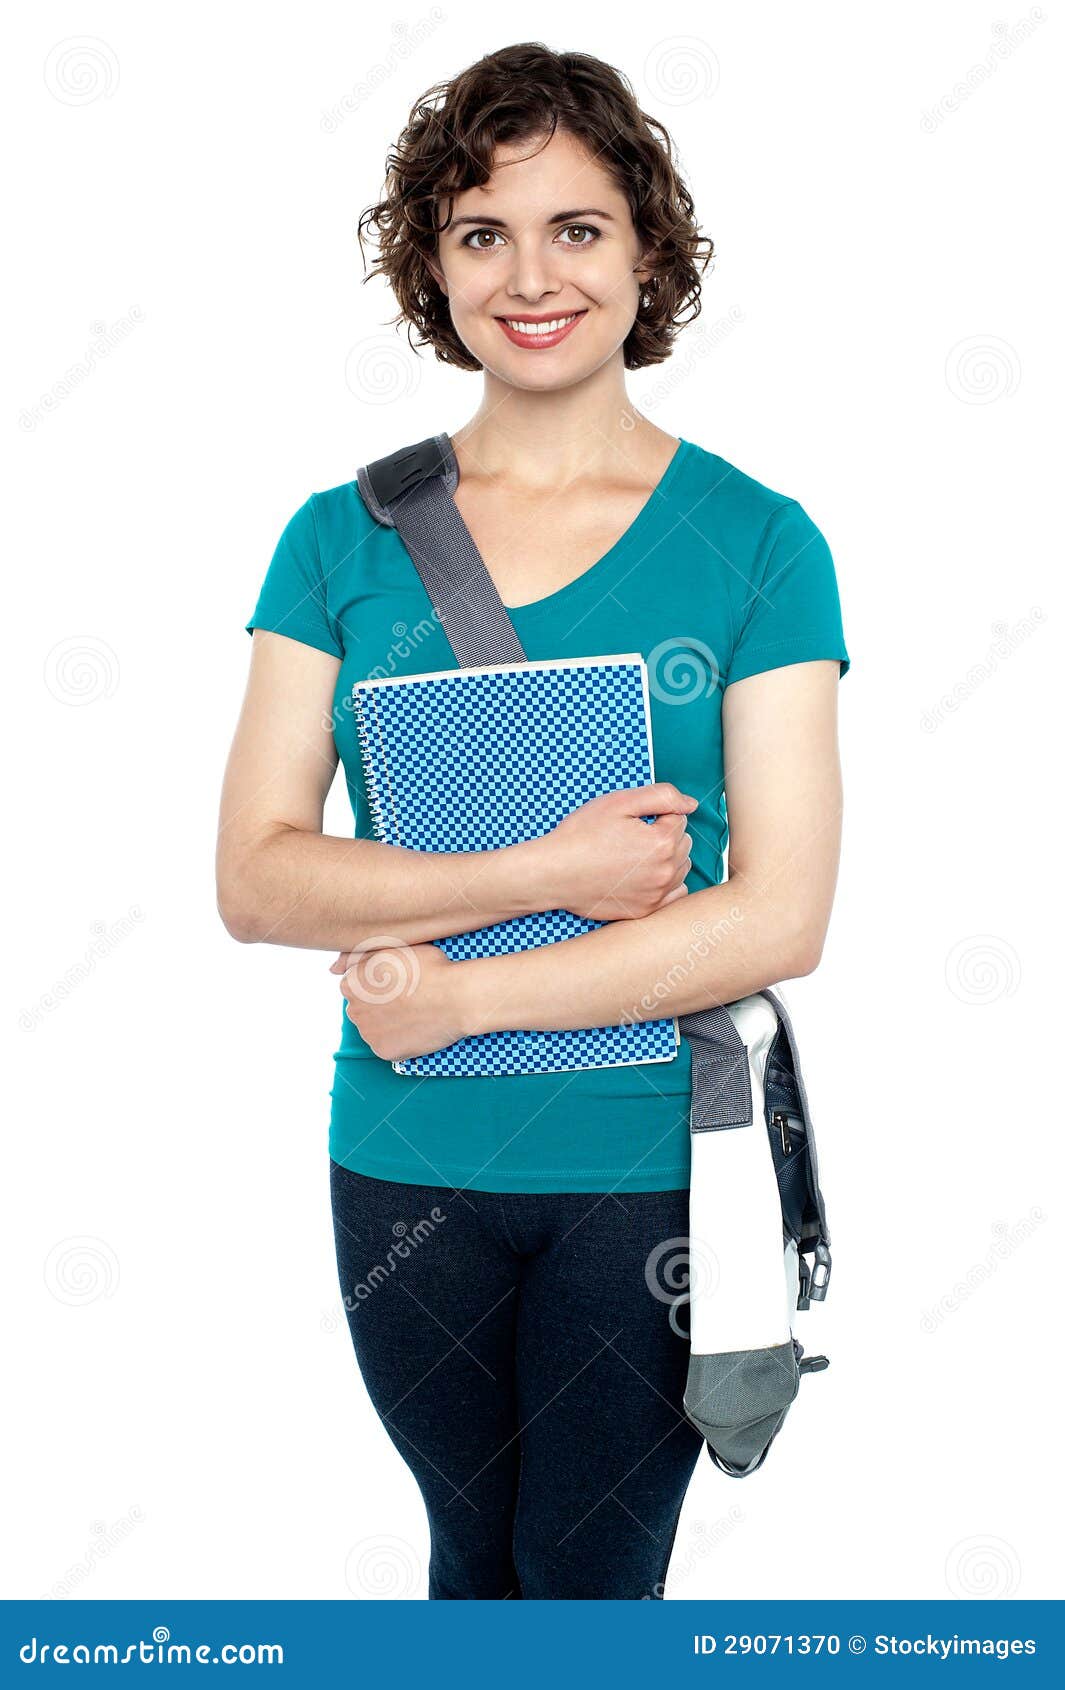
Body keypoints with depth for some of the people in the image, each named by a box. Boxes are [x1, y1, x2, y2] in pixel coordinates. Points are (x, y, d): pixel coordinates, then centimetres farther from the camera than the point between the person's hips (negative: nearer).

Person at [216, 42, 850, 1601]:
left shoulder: (754, 540, -6)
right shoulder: (346, 536, -1)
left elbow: (784, 915, -13)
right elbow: (257, 878, -8)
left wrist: (463, 993, -16)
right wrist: (550, 873, -20)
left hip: (651, 1165, -2)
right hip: (407, 1167, 2)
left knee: (594, 1575, 14)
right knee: (473, 1554, 21)